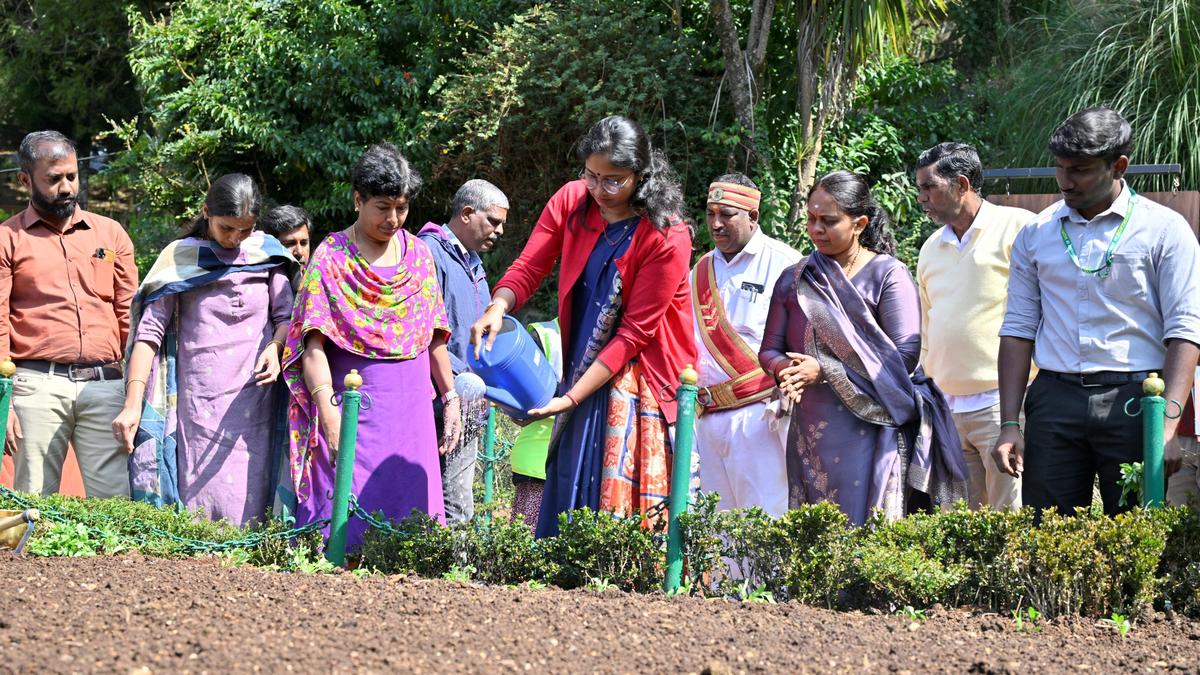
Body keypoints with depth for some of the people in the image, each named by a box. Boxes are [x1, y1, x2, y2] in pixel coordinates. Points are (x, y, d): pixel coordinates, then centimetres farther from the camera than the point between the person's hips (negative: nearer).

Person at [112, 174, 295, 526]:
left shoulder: (267, 254, 7)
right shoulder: (180, 258, 2)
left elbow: (286, 317, 12)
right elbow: (150, 331, -3)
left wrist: (275, 346, -12)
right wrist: (132, 404, -12)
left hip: (252, 403, 1)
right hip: (196, 402, -1)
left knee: (246, 505, -4)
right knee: (195, 500, -5)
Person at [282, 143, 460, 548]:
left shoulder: (419, 255, 12)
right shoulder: (331, 259, -4)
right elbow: (313, 344, -12)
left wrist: (449, 397, 14)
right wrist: (327, 408, -25)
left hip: (412, 408, 5)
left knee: (410, 512, 3)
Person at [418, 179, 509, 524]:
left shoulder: (473, 264, 21)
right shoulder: (430, 253, -10)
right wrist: (464, 385, -23)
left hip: (467, 408, 9)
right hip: (438, 405, -9)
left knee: (459, 510, 9)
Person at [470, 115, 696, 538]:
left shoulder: (667, 238, -17)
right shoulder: (572, 201, -2)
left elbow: (633, 334, -17)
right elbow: (528, 268, -4)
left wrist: (572, 398, -22)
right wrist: (498, 307, -28)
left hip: (640, 376, -5)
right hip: (584, 368, 5)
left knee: (623, 502, -8)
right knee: (566, 491, 5)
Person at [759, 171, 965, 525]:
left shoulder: (888, 275, -1)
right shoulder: (794, 280, 14)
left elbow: (905, 353, -10)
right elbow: (769, 351, 14)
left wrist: (826, 371, -13)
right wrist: (786, 371, -11)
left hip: (871, 429, -4)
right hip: (810, 433, 4)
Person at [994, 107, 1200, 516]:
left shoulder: (1164, 230, 1)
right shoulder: (1036, 234, 12)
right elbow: (1018, 329, 13)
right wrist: (1009, 424, 4)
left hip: (1133, 400, -3)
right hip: (1055, 400, 3)